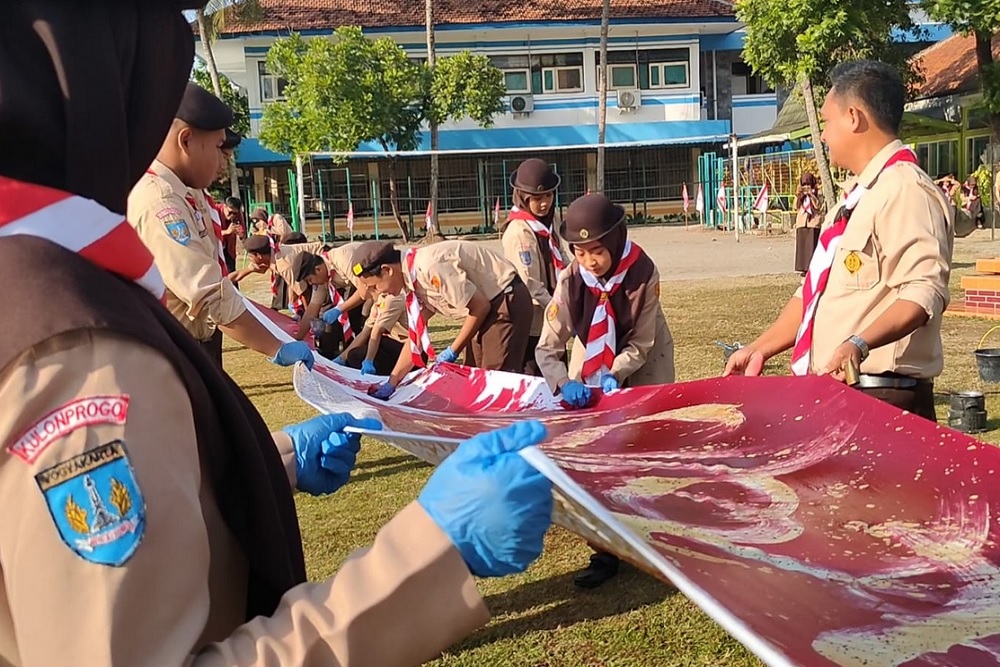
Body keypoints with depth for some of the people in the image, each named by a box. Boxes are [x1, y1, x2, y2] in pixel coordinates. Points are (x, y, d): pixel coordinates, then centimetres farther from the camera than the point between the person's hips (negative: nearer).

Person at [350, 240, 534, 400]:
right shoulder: (412, 280, 3)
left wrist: (452, 352, -12)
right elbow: (416, 337, 10)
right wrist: (392, 382, 10)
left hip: (508, 301, -10)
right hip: (489, 306, 10)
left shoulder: (429, 267, -27)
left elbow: (479, 307, -22)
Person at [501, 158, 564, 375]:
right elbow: (530, 284, -19)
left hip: (551, 321, 9)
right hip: (533, 324, -9)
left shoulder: (546, 225, 13)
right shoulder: (519, 231, -15)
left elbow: (561, 268, 14)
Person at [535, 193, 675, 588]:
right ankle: (607, 551, 6)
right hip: (591, 369, 1)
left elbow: (641, 344, -20)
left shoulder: (642, 273, -28)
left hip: (641, 367, -1)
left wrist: (614, 376, -35)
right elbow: (547, 349, -23)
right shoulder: (572, 280, -24)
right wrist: (565, 383, -41)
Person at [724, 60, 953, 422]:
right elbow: (816, 292, 21)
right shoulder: (857, 196, 18)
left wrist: (859, 345, -38)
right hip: (833, 392, 9)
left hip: (882, 400, -9)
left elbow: (925, 290, -25)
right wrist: (760, 349, 15)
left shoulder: (905, 189, -13)